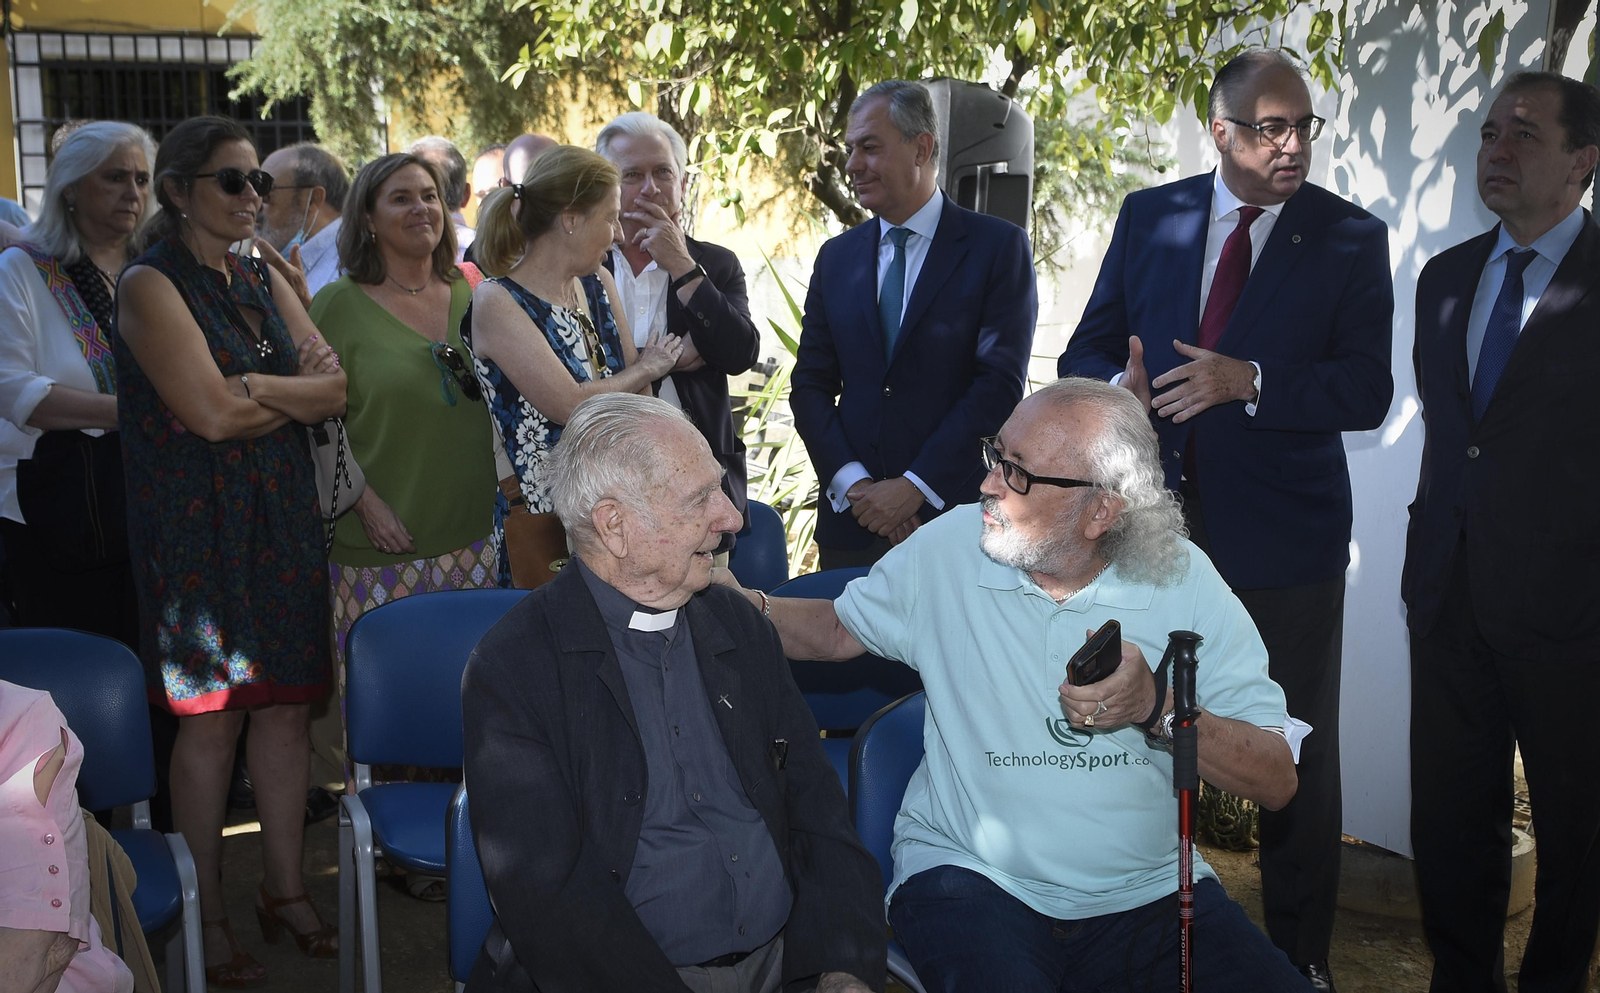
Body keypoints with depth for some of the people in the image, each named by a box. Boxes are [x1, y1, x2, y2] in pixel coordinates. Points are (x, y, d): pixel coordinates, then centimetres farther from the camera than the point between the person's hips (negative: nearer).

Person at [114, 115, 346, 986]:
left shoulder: (264, 281, 14)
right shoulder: (151, 285, -6)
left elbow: (335, 390, 5)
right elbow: (211, 414, -16)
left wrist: (252, 386, -11)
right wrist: (299, 391, -1)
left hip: (283, 518, 6)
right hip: (196, 524, -6)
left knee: (285, 703, 7)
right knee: (211, 717, -1)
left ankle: (285, 890, 20)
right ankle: (208, 918, 10)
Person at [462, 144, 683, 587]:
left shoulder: (598, 284, 10)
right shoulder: (496, 302, -11)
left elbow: (638, 400, 7)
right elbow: (568, 405, -19)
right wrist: (645, 369, -3)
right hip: (541, 521, -6)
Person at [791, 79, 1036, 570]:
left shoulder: (998, 246, -2)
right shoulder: (837, 257, 12)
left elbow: (1000, 383, -10)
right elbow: (810, 384, 9)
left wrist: (916, 486, -15)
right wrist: (851, 483, -6)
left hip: (955, 515, -3)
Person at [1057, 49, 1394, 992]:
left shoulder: (1352, 237, -3)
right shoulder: (1149, 218, 5)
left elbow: (1368, 391, -11)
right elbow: (1087, 350, 7)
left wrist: (1248, 381, -25)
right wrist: (1117, 388, -16)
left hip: (1284, 534, -2)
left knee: (1298, 757, 9)